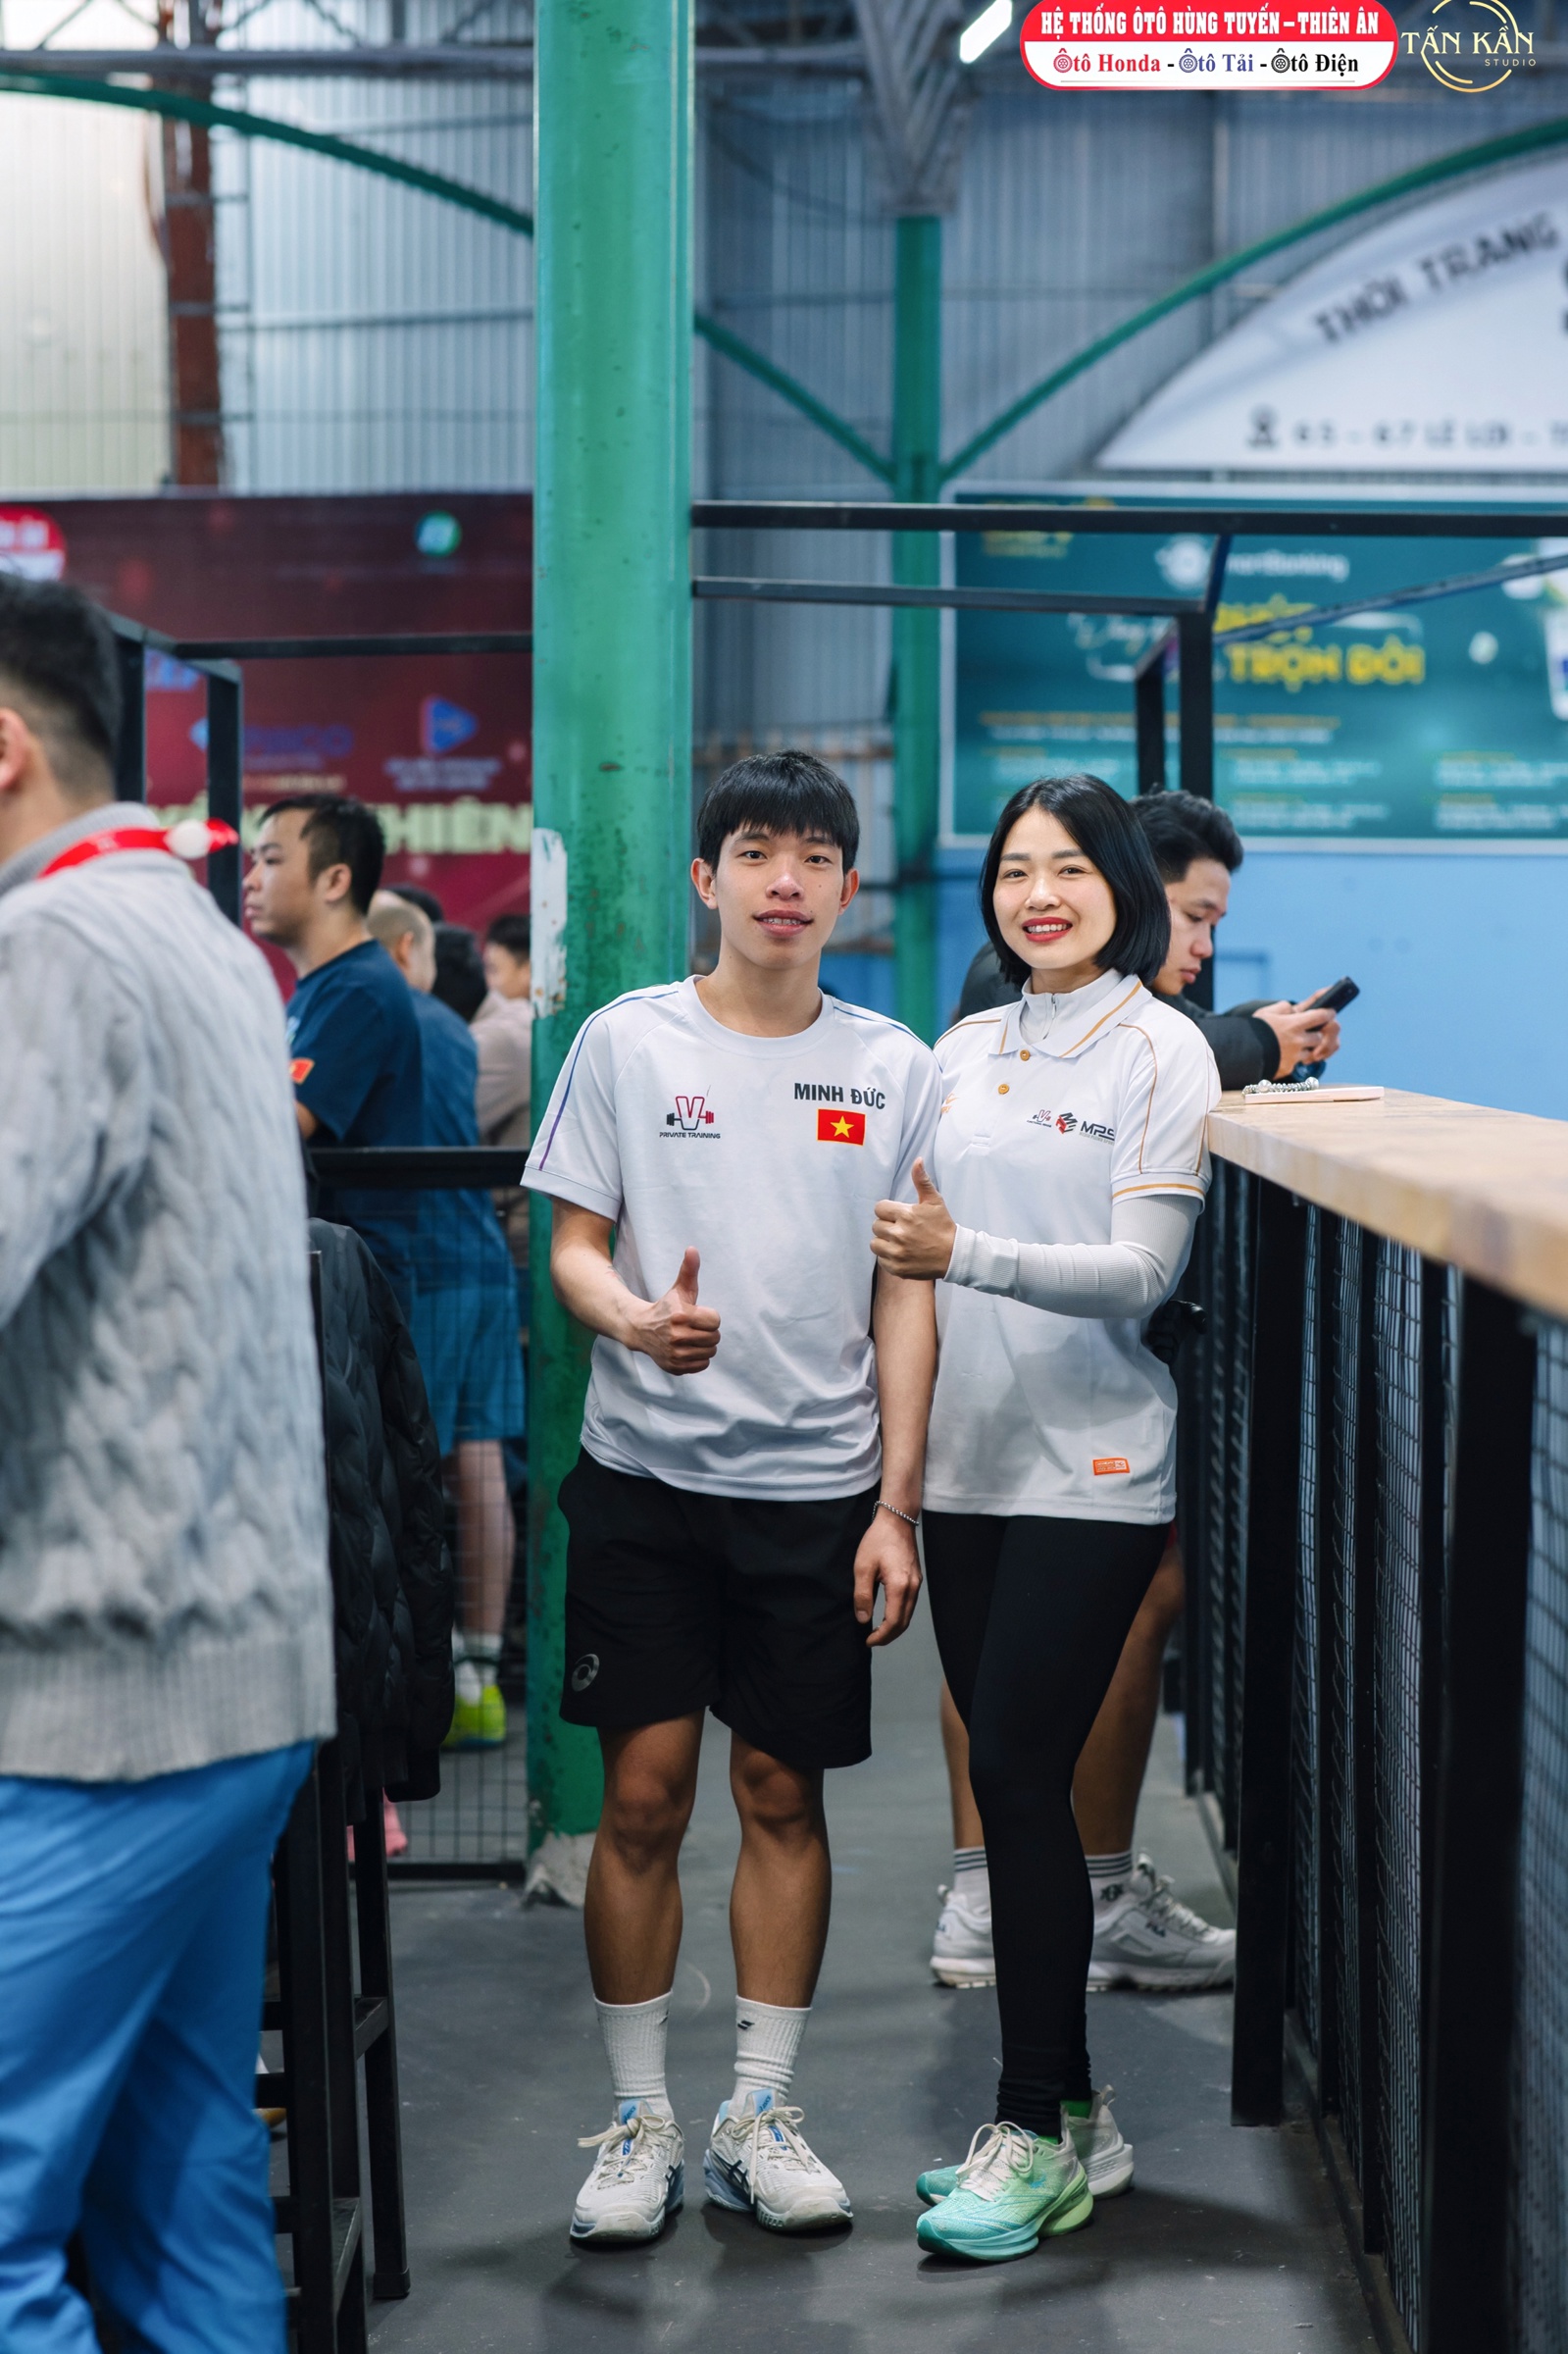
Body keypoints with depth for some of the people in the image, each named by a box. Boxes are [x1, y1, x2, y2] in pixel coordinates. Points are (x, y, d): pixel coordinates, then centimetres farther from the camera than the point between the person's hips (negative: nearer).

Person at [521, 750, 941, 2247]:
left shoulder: (891, 1066, 5)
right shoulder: (626, 1041, 2)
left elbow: (905, 1297, 6)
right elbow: (572, 1247, 3)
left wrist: (896, 1504, 0)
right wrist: (637, 1320, -21)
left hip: (819, 1480, 1)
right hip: (646, 1469, -1)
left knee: (783, 1792, 7)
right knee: (643, 1797, 0)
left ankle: (756, 2117, 18)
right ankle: (638, 2122, 13)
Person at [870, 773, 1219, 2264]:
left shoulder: (1162, 1052, -4)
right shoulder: (965, 1051, 13)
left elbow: (1142, 1271, -13)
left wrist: (965, 1253, -25)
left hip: (1091, 1468, -6)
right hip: (966, 1459, 6)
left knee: (1018, 1779, -9)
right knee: (1010, 1781, 8)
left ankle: (1035, 2135, 1)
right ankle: (1068, 2113, 18)